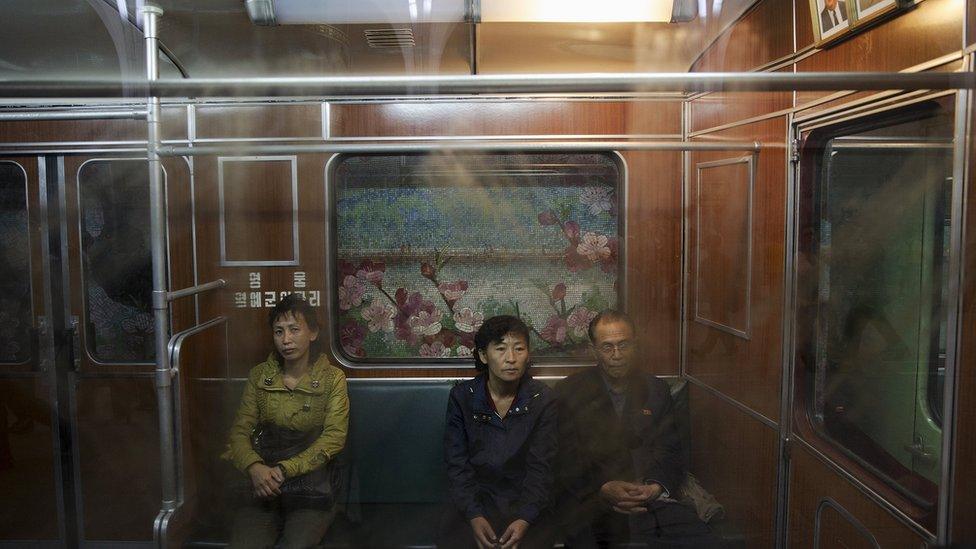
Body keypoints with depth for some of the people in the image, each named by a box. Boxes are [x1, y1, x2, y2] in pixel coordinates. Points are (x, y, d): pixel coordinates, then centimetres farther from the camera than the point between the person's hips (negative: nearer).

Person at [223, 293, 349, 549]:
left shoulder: (333, 378, 1)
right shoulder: (259, 375, 9)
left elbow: (334, 437, -8)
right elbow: (239, 431, 4)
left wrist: (285, 469, -17)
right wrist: (254, 467, -17)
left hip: (312, 488, -2)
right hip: (264, 488, 2)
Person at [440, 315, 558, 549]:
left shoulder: (542, 399, -4)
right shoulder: (462, 396, -3)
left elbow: (541, 468, -7)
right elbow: (457, 464, -3)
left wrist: (524, 520, -21)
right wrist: (474, 516, -16)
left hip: (527, 504, -1)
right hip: (475, 501, 1)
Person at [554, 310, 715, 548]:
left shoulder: (657, 391, 15)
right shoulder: (569, 392, 4)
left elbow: (670, 453, 11)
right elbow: (565, 459, -2)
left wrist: (657, 486, -10)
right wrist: (603, 489, -17)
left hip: (651, 500, 2)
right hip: (592, 504, -2)